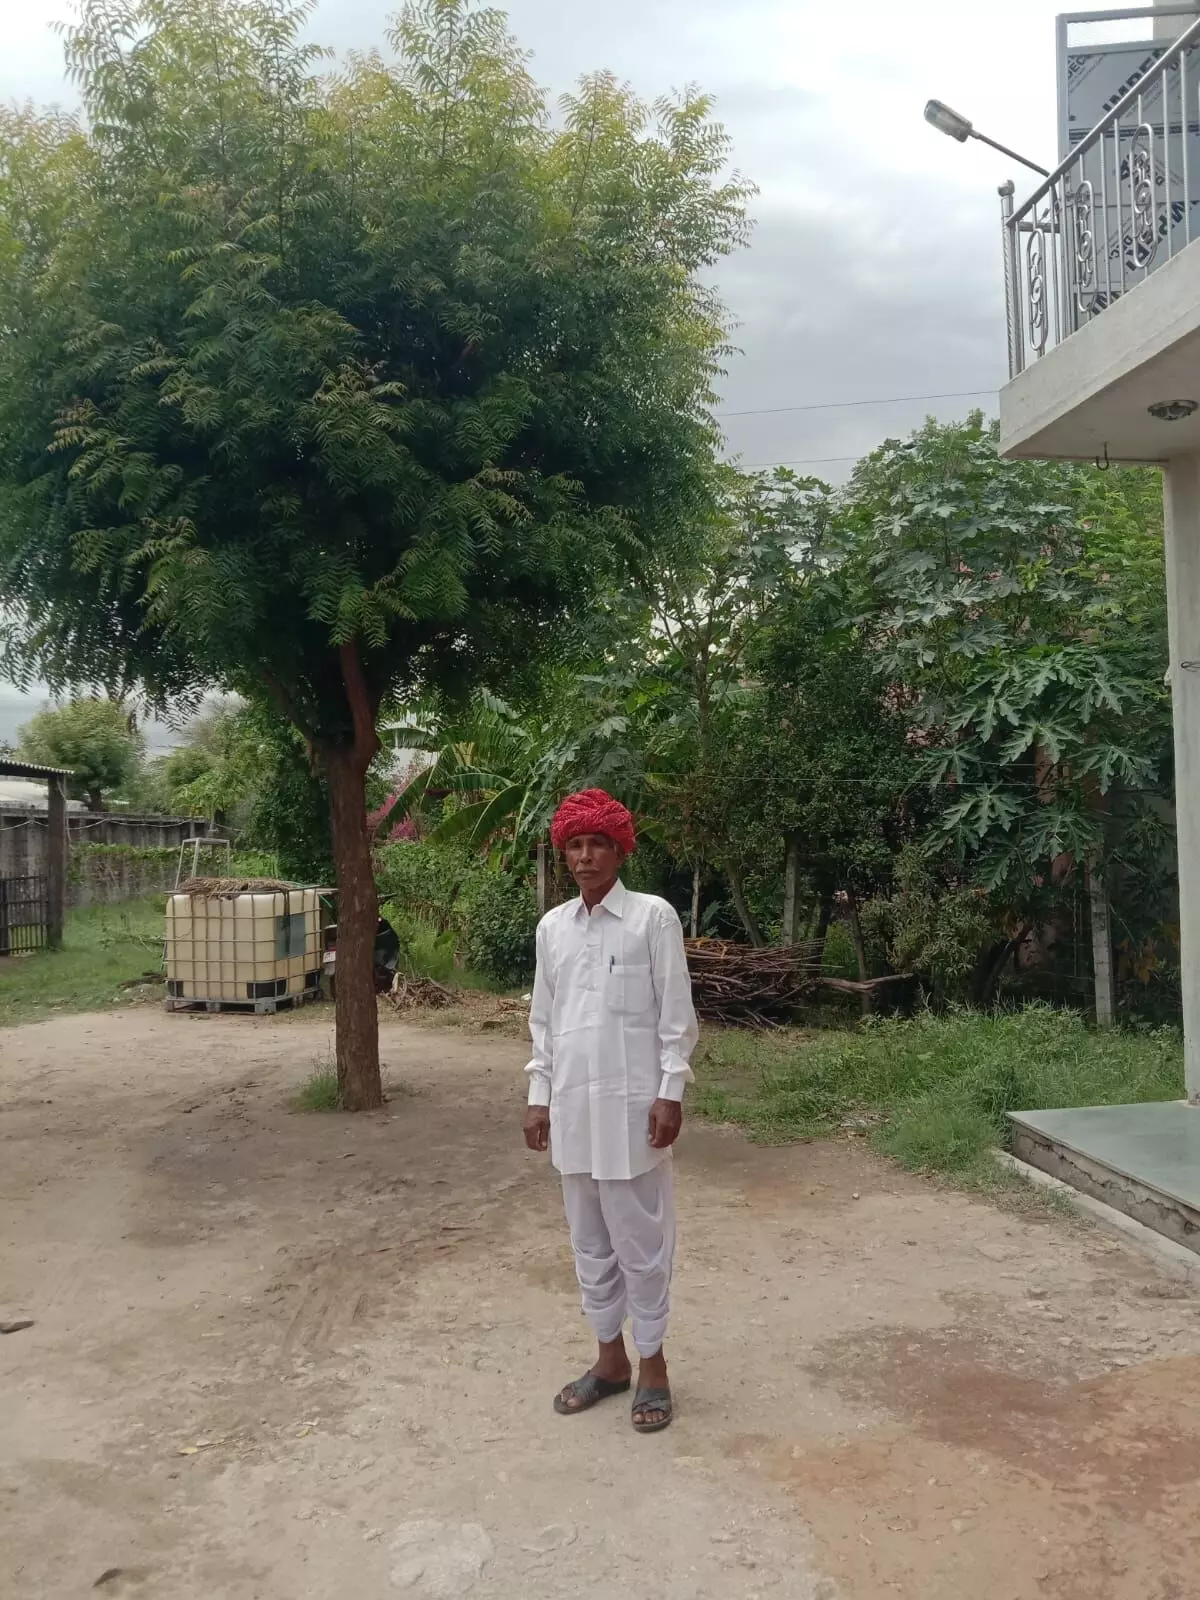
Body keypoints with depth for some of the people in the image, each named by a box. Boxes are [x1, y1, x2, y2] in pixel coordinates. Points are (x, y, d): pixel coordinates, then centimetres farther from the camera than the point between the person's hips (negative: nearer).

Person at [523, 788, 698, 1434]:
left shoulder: (653, 917, -7)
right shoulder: (552, 927, 7)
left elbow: (676, 1014, -6)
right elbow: (543, 1019, 12)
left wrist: (670, 1093, -11)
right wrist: (539, 1096, 8)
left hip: (632, 1103, -5)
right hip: (572, 1105, 5)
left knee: (639, 1239, 4)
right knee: (589, 1240, 14)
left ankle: (651, 1364, 21)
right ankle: (609, 1358, 29)